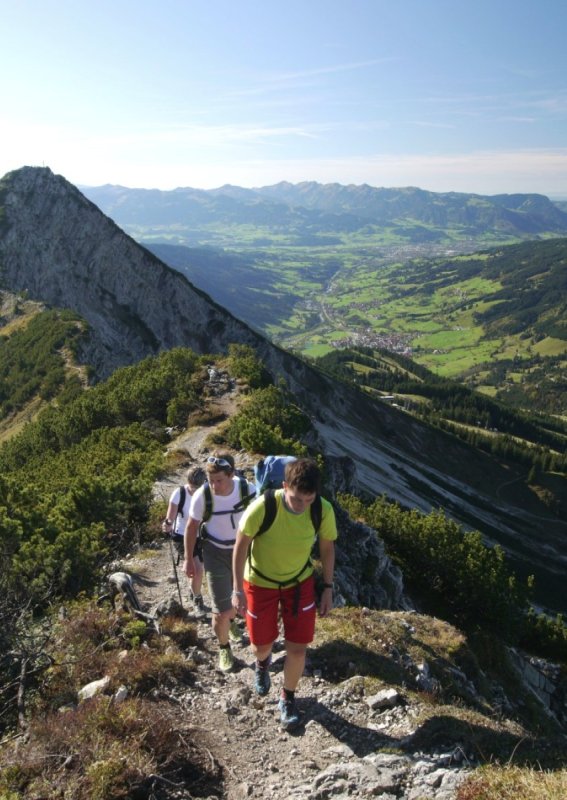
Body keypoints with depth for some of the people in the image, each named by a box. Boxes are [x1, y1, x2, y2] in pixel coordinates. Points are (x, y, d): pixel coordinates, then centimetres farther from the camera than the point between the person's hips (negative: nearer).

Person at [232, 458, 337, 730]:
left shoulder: (324, 510, -25)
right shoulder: (262, 507, -33)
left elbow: (327, 547, -5)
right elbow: (241, 545, -17)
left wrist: (328, 588, -1)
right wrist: (237, 589, -14)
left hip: (300, 582, 1)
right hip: (260, 582, -1)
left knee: (297, 647, 2)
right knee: (261, 645, 12)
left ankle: (288, 699, 33)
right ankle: (262, 663, 52)